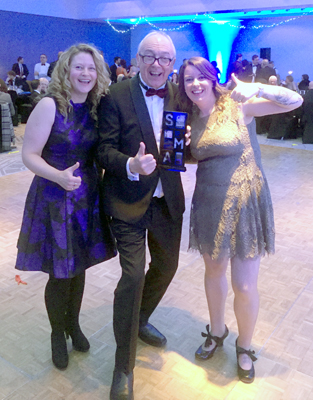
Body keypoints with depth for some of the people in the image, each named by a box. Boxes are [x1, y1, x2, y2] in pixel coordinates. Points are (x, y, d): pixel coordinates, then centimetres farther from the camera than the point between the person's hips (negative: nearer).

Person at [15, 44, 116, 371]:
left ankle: (73, 324, 41)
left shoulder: (96, 108, 3)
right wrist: (58, 176, -30)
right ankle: (57, 333, 33)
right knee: (60, 274, 6)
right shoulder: (50, 106, -13)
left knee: (79, 267, 17)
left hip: (87, 197, 5)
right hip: (55, 199, -5)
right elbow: (29, 155, -14)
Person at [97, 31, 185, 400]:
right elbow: (105, 150, -11)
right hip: (129, 201, -5)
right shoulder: (116, 97, -9)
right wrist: (131, 165, -30)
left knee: (167, 266, 18)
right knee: (133, 275, -8)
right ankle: (124, 366, 13)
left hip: (167, 200, 6)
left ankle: (139, 321, 48)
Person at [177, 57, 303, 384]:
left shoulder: (237, 105, -10)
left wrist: (255, 88, -30)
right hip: (209, 204, 5)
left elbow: (295, 100, -15)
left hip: (244, 203, -5)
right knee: (213, 271, 19)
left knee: (245, 287, 1)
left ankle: (244, 347, 29)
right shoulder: (192, 118, 5)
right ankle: (217, 332, 44)